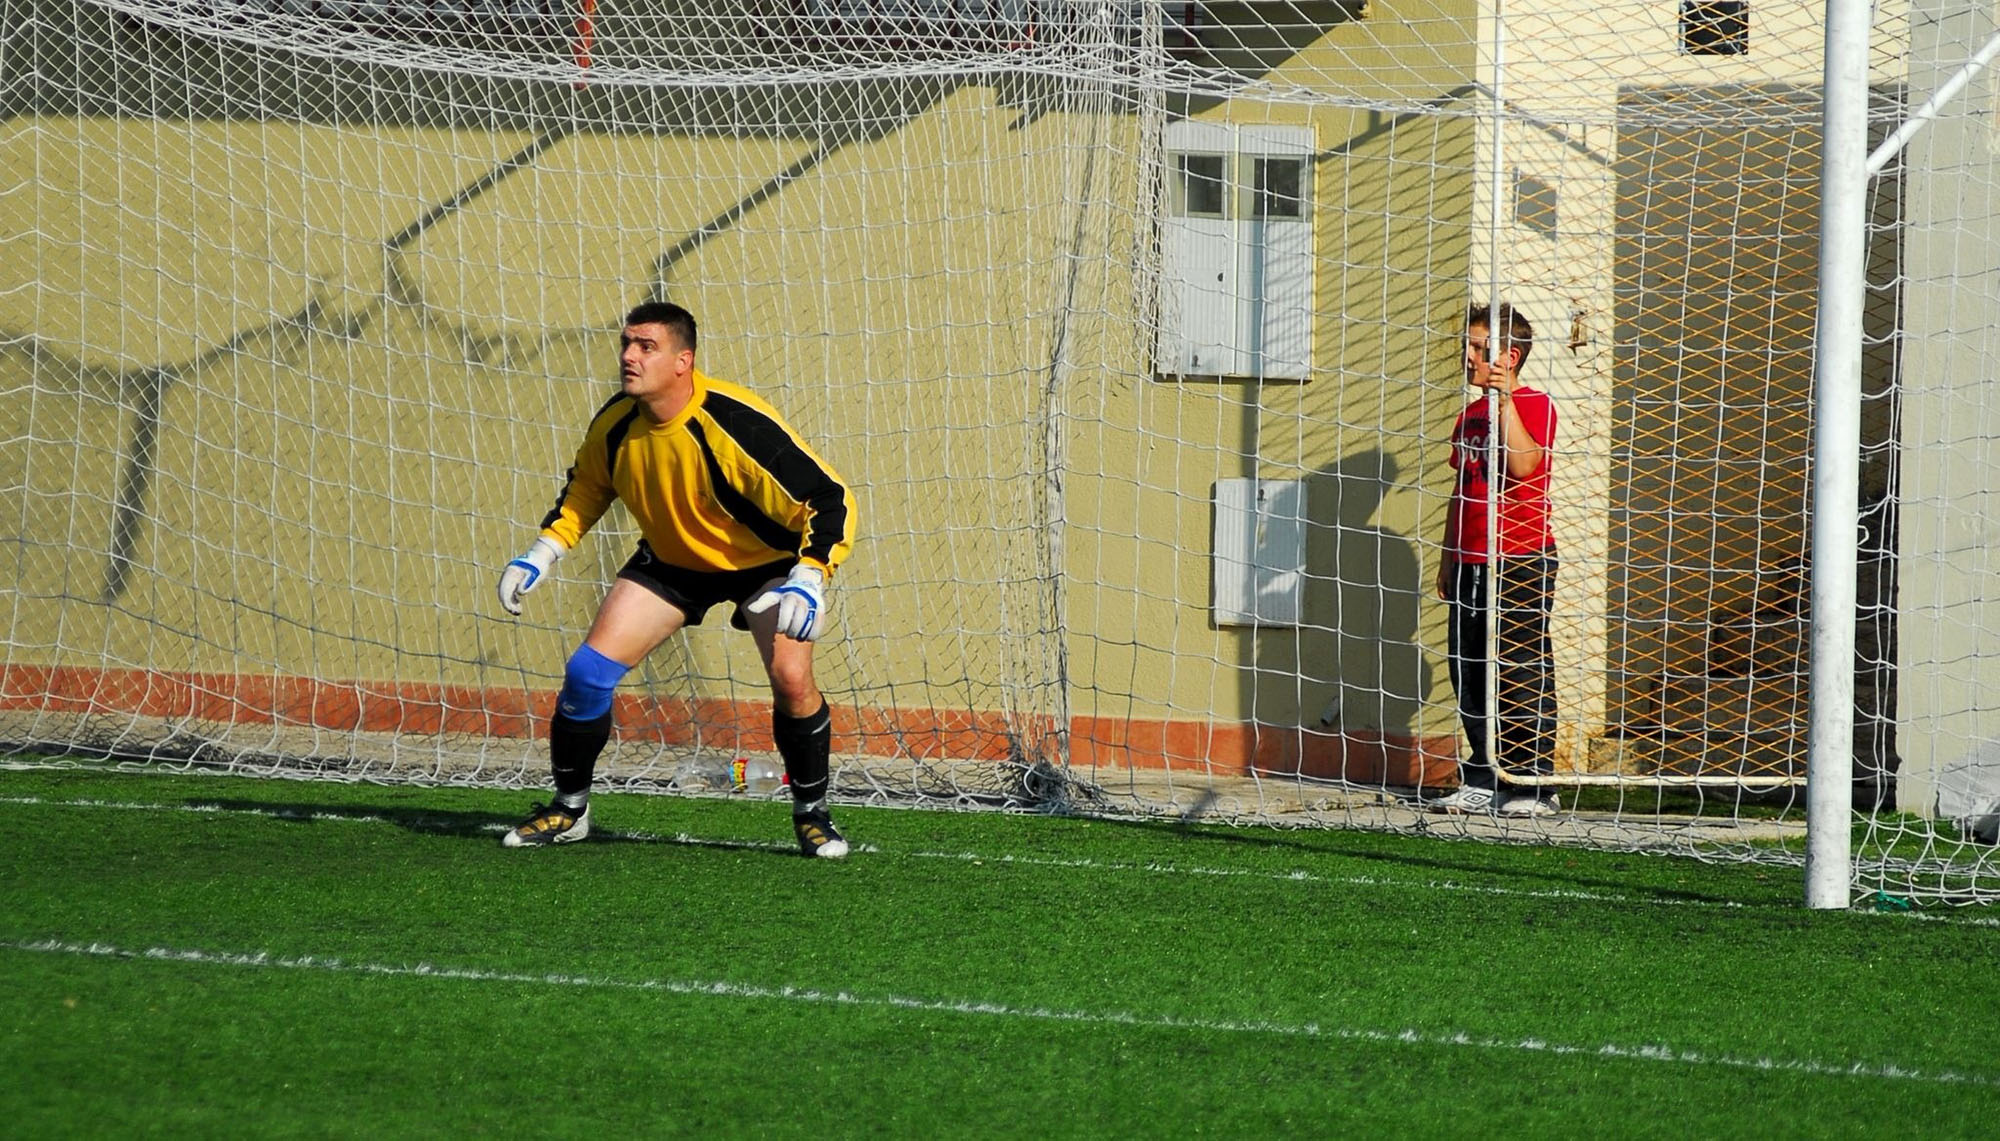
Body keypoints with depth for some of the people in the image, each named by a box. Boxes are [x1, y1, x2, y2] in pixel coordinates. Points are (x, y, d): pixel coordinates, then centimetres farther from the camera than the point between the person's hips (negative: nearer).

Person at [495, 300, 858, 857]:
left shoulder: (737, 425, -35)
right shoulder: (615, 424, -17)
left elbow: (831, 500, -31)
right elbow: (586, 486, 7)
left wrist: (809, 580, -43)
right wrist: (542, 554, -2)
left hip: (765, 559, -4)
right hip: (671, 559, 4)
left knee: (792, 681, -22)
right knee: (588, 670, -7)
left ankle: (812, 813, 2)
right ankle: (568, 809, 12)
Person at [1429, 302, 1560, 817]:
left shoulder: (1532, 405, -7)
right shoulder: (1470, 416, 17)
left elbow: (1523, 465, -24)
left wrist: (1506, 400, -27)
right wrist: (1448, 558, 22)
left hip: (1521, 560, -8)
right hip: (1472, 562, 8)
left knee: (1521, 673, -7)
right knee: (1468, 671, 8)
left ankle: (1535, 784, -4)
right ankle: (1483, 782, 15)